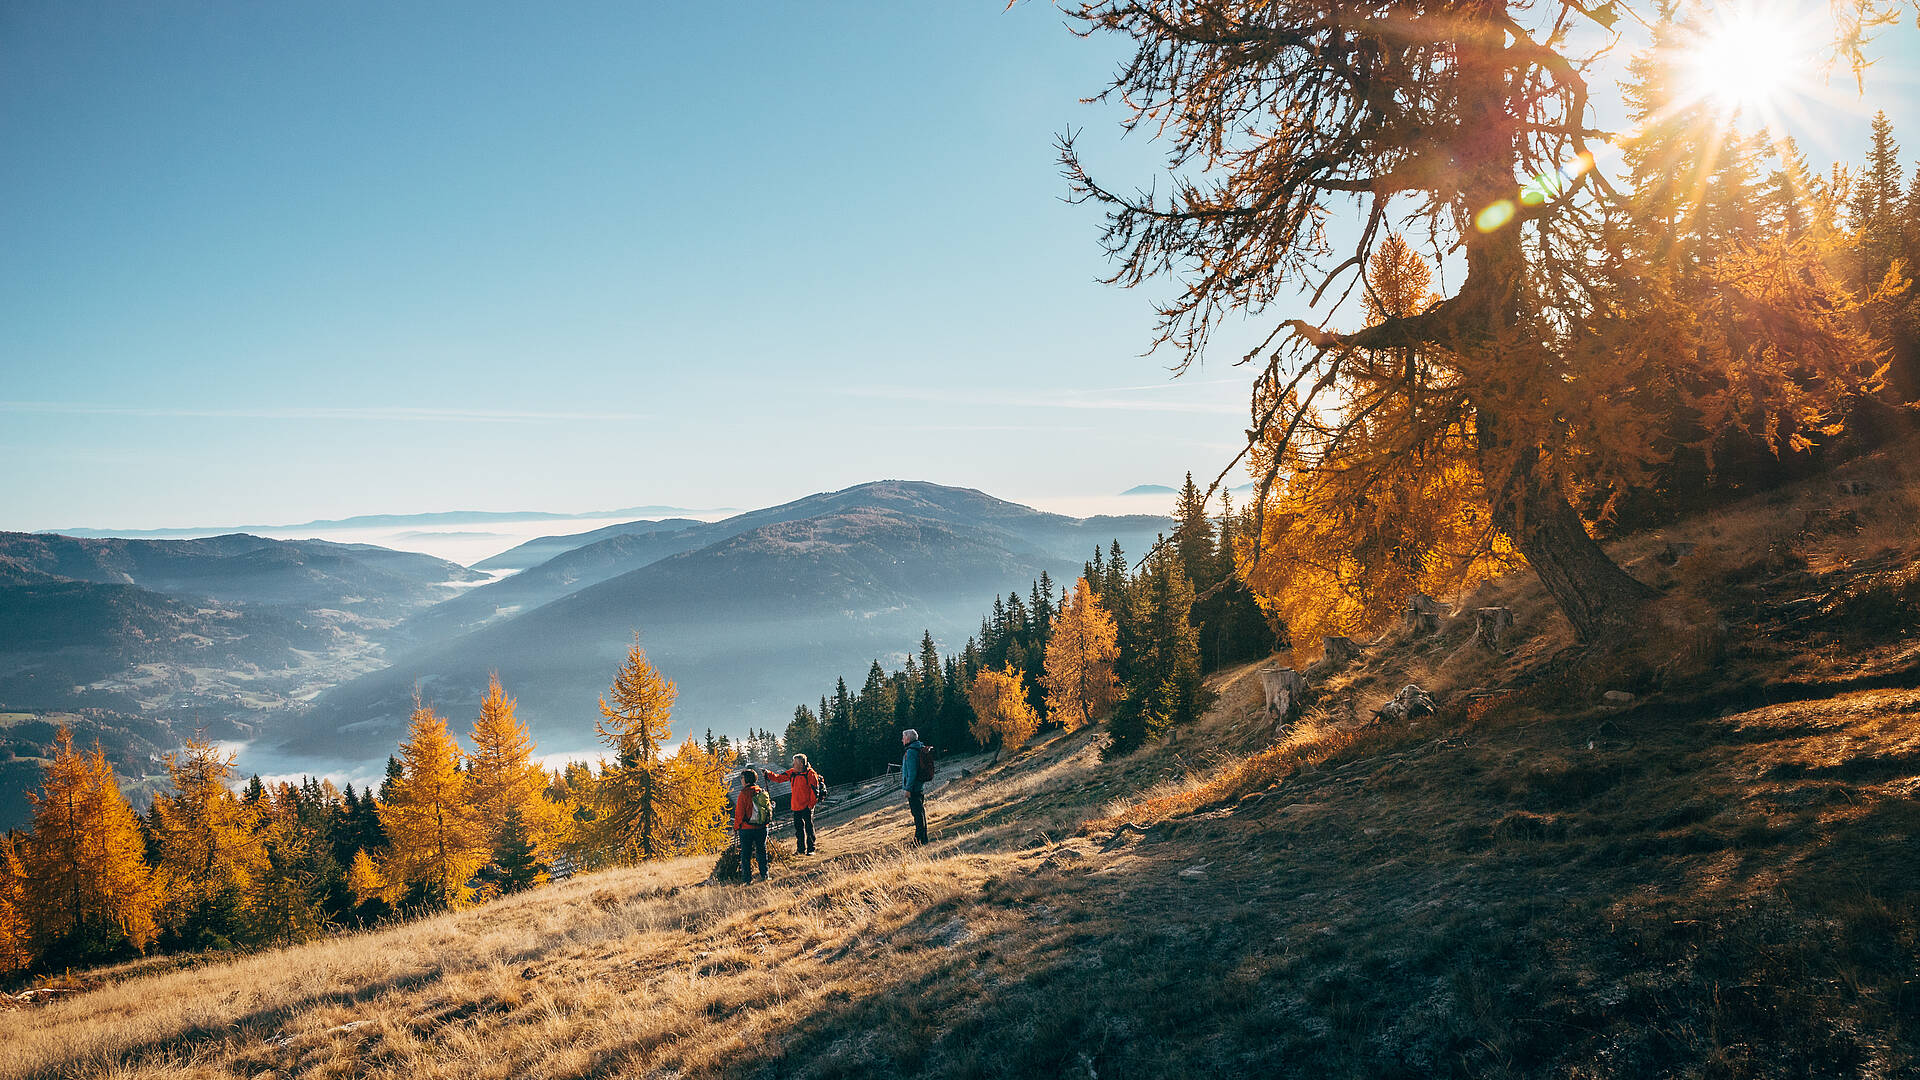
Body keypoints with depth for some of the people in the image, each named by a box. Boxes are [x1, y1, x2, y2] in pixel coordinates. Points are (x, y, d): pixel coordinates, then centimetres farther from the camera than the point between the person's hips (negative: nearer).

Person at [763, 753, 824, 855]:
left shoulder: (810, 774, -11)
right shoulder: (792, 773, 8)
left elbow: (815, 790, -11)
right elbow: (779, 777, 12)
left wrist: (812, 803, -14)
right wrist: (769, 774, -1)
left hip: (807, 806, -6)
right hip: (796, 807, 7)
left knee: (809, 828, -2)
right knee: (798, 828, 12)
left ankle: (810, 849, 5)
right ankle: (801, 849, 21)